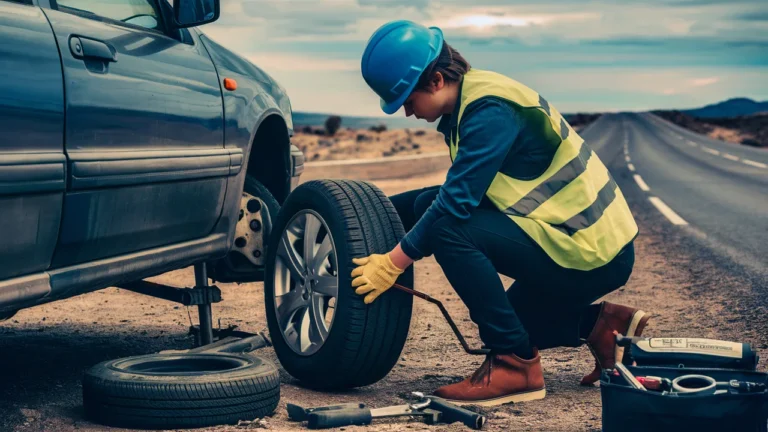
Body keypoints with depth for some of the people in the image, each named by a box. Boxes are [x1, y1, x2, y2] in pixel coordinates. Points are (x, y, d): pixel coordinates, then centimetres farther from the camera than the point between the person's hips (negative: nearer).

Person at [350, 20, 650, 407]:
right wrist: (399, 209, 7)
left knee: (447, 228, -23)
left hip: (590, 254, -10)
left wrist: (391, 264, -21)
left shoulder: (490, 111, -21)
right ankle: (599, 325, 16)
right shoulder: (470, 101, 8)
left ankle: (516, 364, -15)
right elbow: (467, 192, 14)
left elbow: (458, 200, -26)